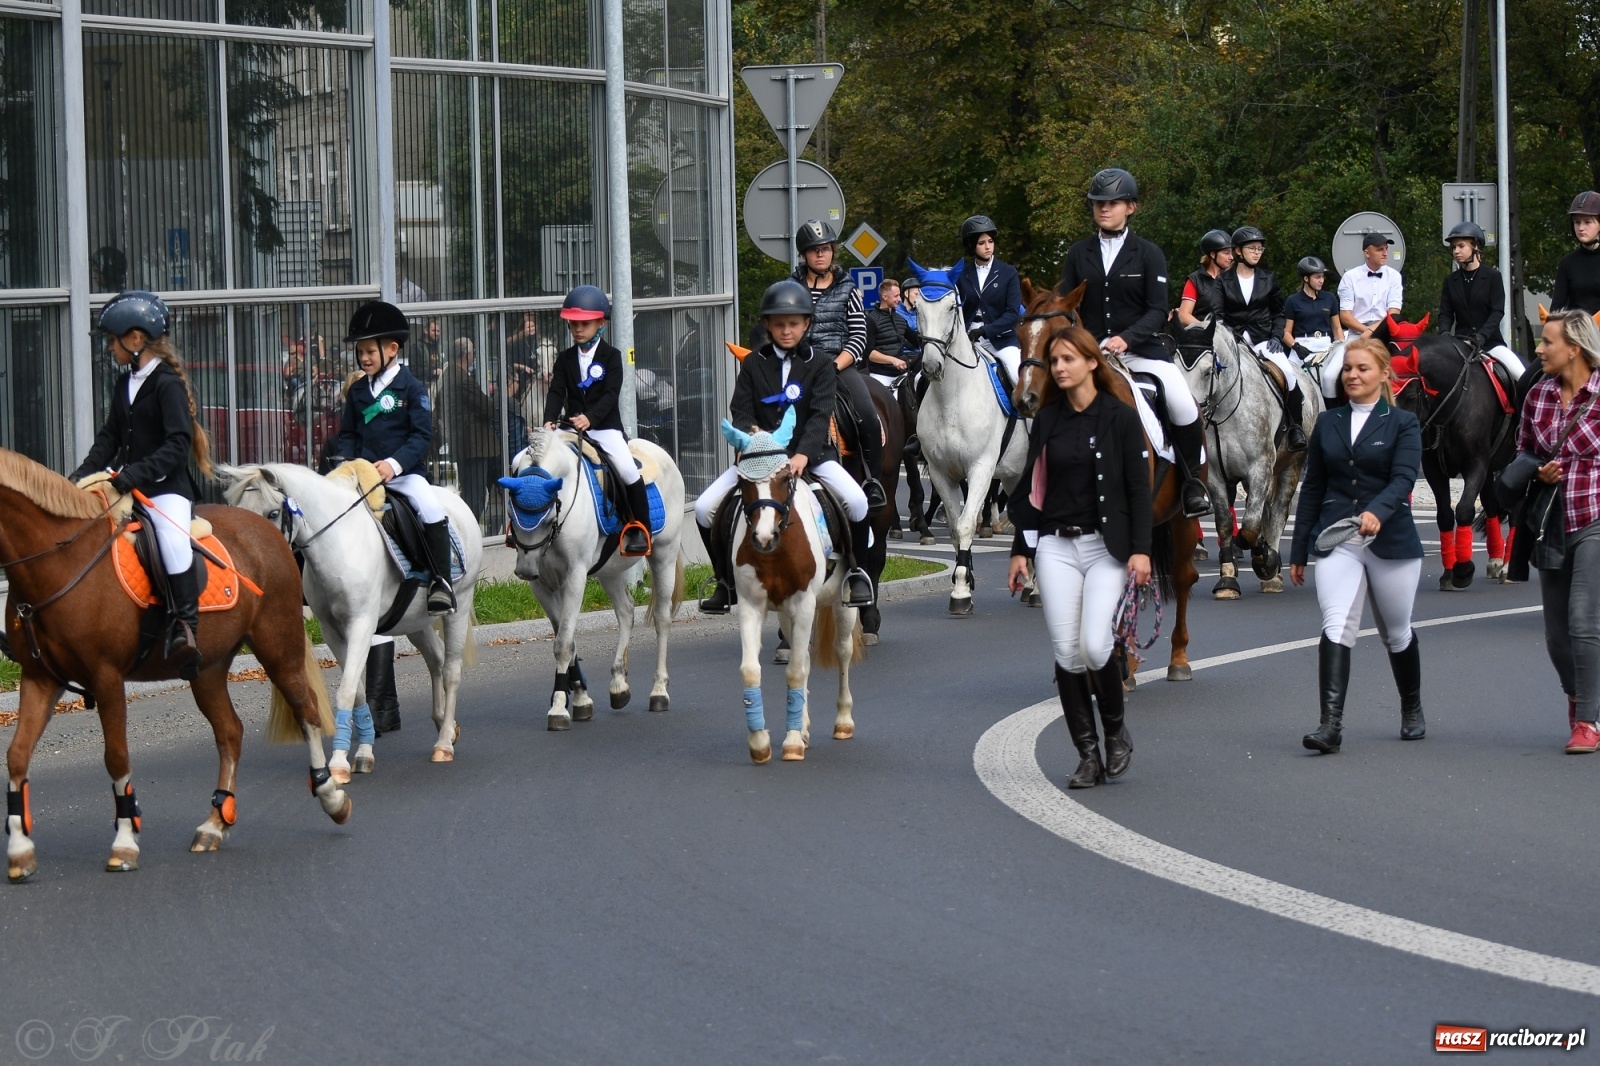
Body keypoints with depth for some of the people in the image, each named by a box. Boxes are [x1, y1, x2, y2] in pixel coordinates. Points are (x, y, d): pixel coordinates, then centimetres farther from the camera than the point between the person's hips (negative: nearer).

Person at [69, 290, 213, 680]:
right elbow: (109, 437, 16)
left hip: (166, 487, -9)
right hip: (125, 486, 9)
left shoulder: (168, 384, -9)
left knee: (172, 537, -34)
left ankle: (184, 628, -33)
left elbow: (177, 445, -17)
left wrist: (128, 476, -25)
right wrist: (83, 477, 0)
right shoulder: (125, 384, 16)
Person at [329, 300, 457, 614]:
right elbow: (347, 434, 15)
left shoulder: (412, 388, -2)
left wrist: (394, 464, -22)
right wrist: (346, 462, -5)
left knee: (430, 507, -29)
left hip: (404, 471, -5)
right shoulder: (357, 391, 13)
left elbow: (421, 435, -9)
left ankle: (440, 582, -22)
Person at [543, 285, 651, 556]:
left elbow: (611, 394, -12)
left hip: (606, 426, -4)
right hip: (572, 427, 4)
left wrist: (590, 417, -30)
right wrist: (549, 420, -19)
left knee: (627, 469, -25)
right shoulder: (565, 358, 11)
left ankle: (639, 527, -12)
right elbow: (557, 392, 1)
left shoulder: (611, 356, 0)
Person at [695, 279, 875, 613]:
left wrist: (803, 454, -30)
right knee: (705, 509, -12)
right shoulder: (753, 364, 6)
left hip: (811, 454, -2)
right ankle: (726, 580, 9)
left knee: (856, 501, -26)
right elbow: (739, 411, 0)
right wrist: (751, 434, -24)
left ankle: (856, 572, 0)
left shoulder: (820, 364, -1)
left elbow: (820, 415, -13)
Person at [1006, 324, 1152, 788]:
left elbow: (1138, 488, -4)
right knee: (1067, 653, -1)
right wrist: (1020, 550, 8)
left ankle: (1116, 730, 10)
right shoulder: (1046, 419, 9)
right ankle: (1088, 754, 7)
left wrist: (1140, 550, -13)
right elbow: (1032, 488, 12)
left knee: (1095, 645, -16)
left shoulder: (1120, 418, -2)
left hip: (1106, 545, -4)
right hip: (1056, 545, 4)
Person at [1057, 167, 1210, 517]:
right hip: (1091, 352, 2)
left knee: (1183, 405, -23)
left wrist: (1126, 339, -21)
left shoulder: (1148, 254, 4)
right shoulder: (1078, 254, 10)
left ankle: (1193, 481, -3)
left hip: (1141, 349, -2)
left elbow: (1158, 312, -4)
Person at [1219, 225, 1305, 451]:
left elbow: (1278, 312, 16)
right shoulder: (1224, 280, 5)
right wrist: (1233, 337, -15)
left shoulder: (1269, 278, 10)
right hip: (1235, 340, -1)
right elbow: (1218, 315, 1)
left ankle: (1295, 428, -10)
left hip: (1264, 339, 1)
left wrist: (1276, 337, 0)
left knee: (1289, 373, -23)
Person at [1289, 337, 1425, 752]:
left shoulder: (1402, 423, -1)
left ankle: (1412, 710, 38)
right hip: (1336, 541, 2)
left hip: (1391, 541, -2)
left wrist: (1377, 511, -36)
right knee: (1336, 627, -17)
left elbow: (1403, 479, -16)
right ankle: (1331, 723, -25)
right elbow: (1312, 488, 13)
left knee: (1396, 633, 15)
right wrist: (1299, 551, 12)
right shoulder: (1328, 424, 10)